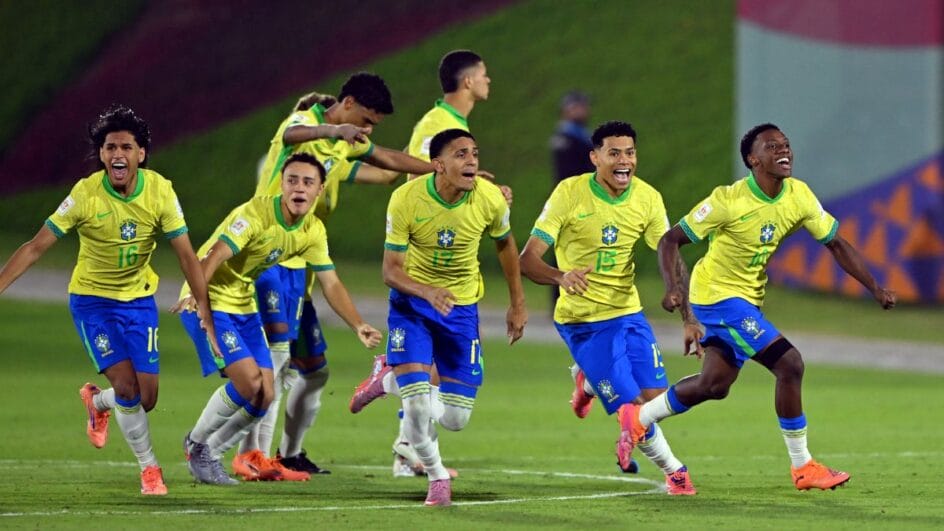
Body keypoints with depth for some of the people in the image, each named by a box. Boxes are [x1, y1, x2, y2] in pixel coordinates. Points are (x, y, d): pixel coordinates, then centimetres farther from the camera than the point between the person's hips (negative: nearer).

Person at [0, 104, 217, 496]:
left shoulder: (160, 191, -14)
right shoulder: (85, 194, -20)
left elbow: (186, 255, -8)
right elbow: (36, 247, -16)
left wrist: (205, 311, -11)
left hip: (139, 298, 3)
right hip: (91, 299, -3)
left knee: (146, 399, 1)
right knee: (126, 384, -17)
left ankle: (97, 401, 35)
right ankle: (148, 468, 4)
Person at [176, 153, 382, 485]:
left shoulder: (313, 232, 0)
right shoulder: (255, 214, -23)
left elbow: (331, 285, 5)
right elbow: (215, 255, -34)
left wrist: (358, 326, -9)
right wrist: (194, 294, -51)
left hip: (244, 307, 8)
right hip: (209, 303, -8)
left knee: (265, 396, 1)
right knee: (249, 381, -20)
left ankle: (209, 454, 21)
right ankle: (196, 444, 1)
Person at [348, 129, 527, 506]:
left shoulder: (490, 199, -15)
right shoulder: (406, 200, -22)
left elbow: (505, 244, 7)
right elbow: (391, 270, -19)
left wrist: (518, 304, 11)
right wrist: (428, 292, -39)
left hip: (462, 306, 3)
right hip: (412, 302, -3)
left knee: (455, 419, 1)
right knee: (417, 406, -17)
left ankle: (390, 380, 30)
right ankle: (436, 477, 13)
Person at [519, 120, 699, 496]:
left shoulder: (648, 198, -5)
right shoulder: (570, 193, -17)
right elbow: (528, 260, -20)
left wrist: (689, 319, -11)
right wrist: (562, 277, -41)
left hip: (628, 311, 5)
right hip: (583, 320, -5)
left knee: (655, 398, -1)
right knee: (632, 407, -8)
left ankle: (589, 382, 31)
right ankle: (673, 470, 20)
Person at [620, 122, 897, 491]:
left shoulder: (799, 196, -4)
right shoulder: (729, 201, -21)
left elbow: (837, 244, 3)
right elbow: (671, 240, -16)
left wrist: (875, 288, -6)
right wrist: (673, 286, -33)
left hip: (748, 300, 8)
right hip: (717, 294, -8)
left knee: (714, 384, 14)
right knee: (789, 363, -16)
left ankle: (639, 419, 35)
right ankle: (802, 467, -7)